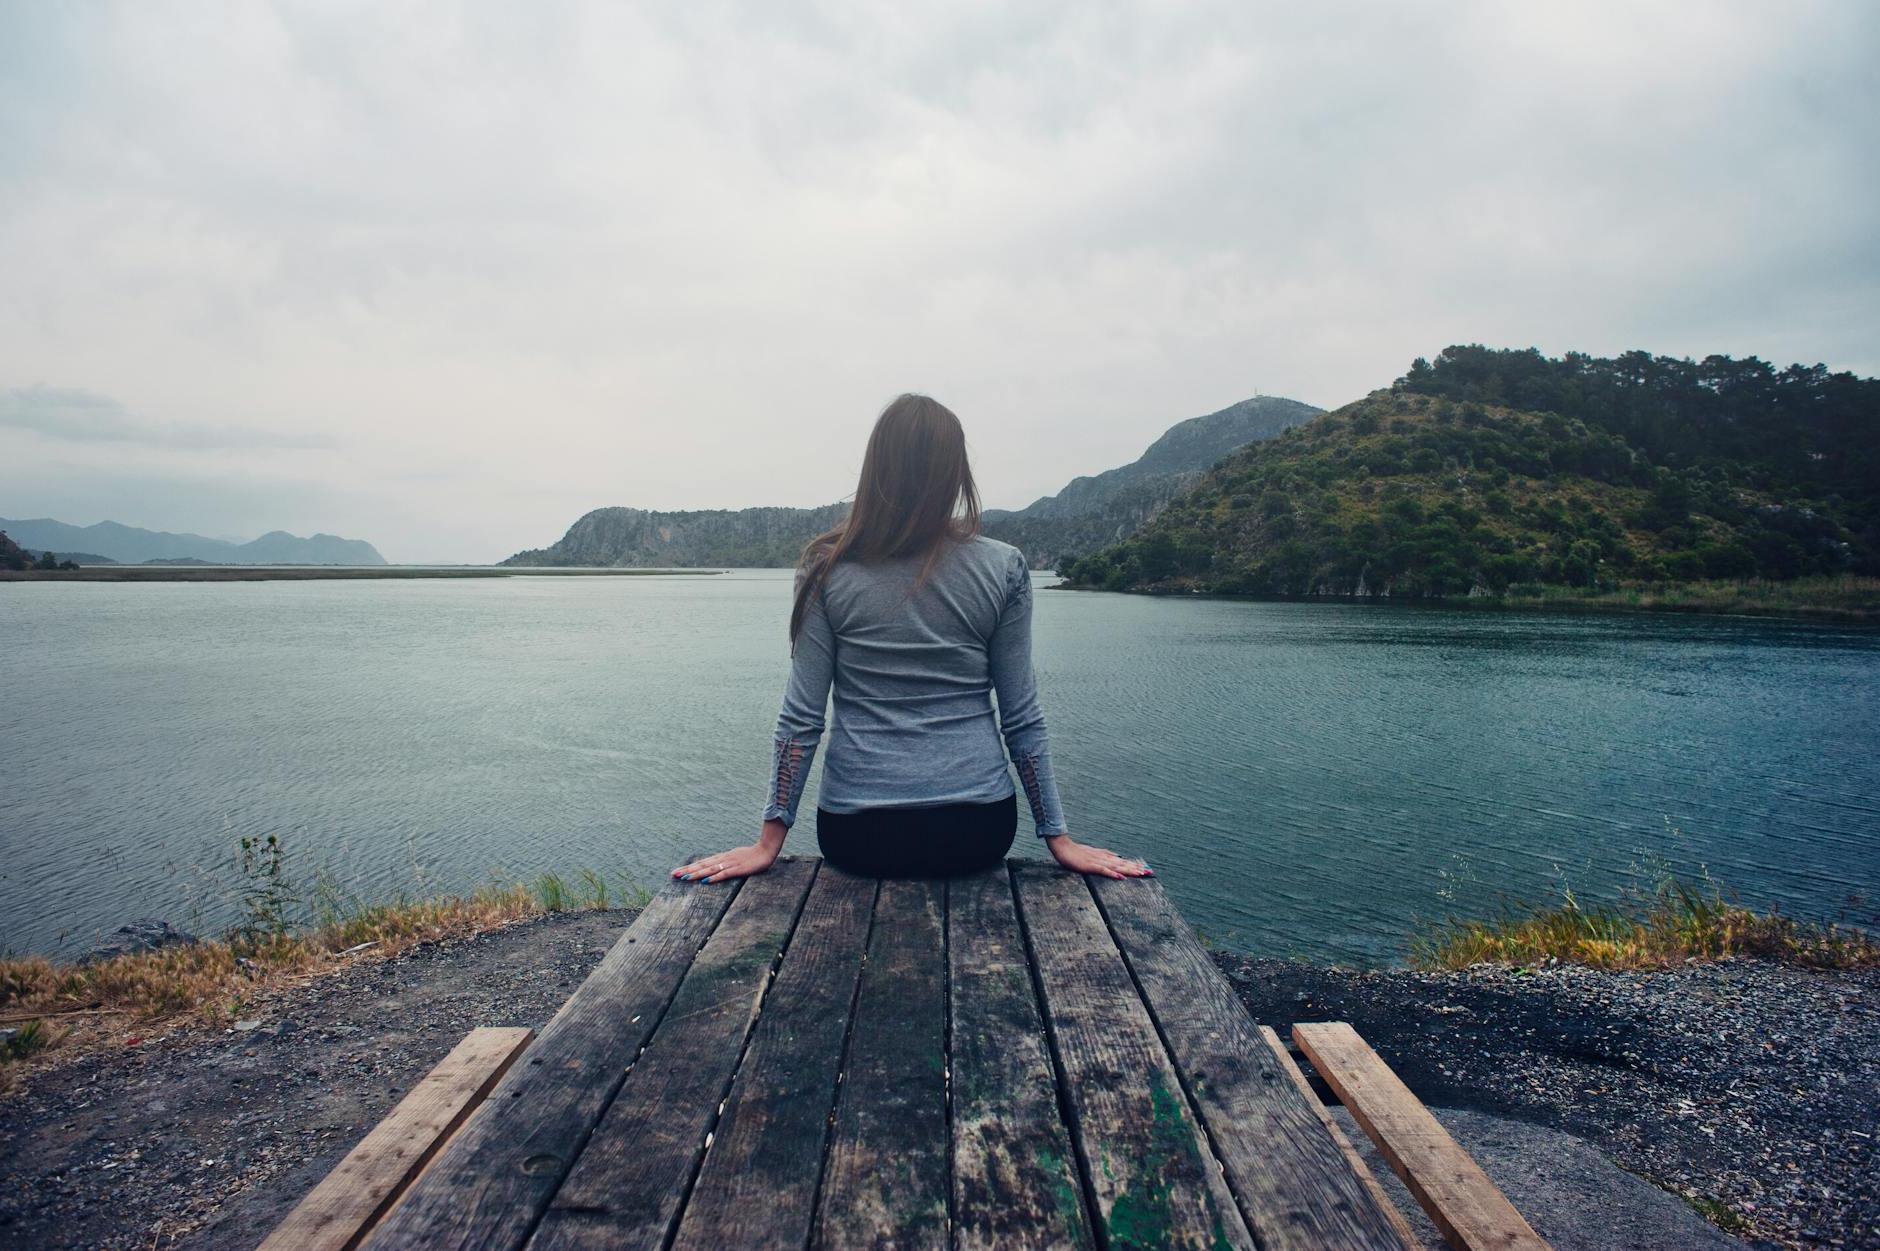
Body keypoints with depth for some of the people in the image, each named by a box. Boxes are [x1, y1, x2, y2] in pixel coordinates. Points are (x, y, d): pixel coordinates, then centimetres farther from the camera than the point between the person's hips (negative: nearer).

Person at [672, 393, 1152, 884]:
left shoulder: (826, 569, -5)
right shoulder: (1004, 569, -4)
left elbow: (801, 718, -5)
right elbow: (1021, 718, -1)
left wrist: (769, 842, 3)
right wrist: (1058, 837, 7)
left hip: (856, 834, 0)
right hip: (977, 831, 0)